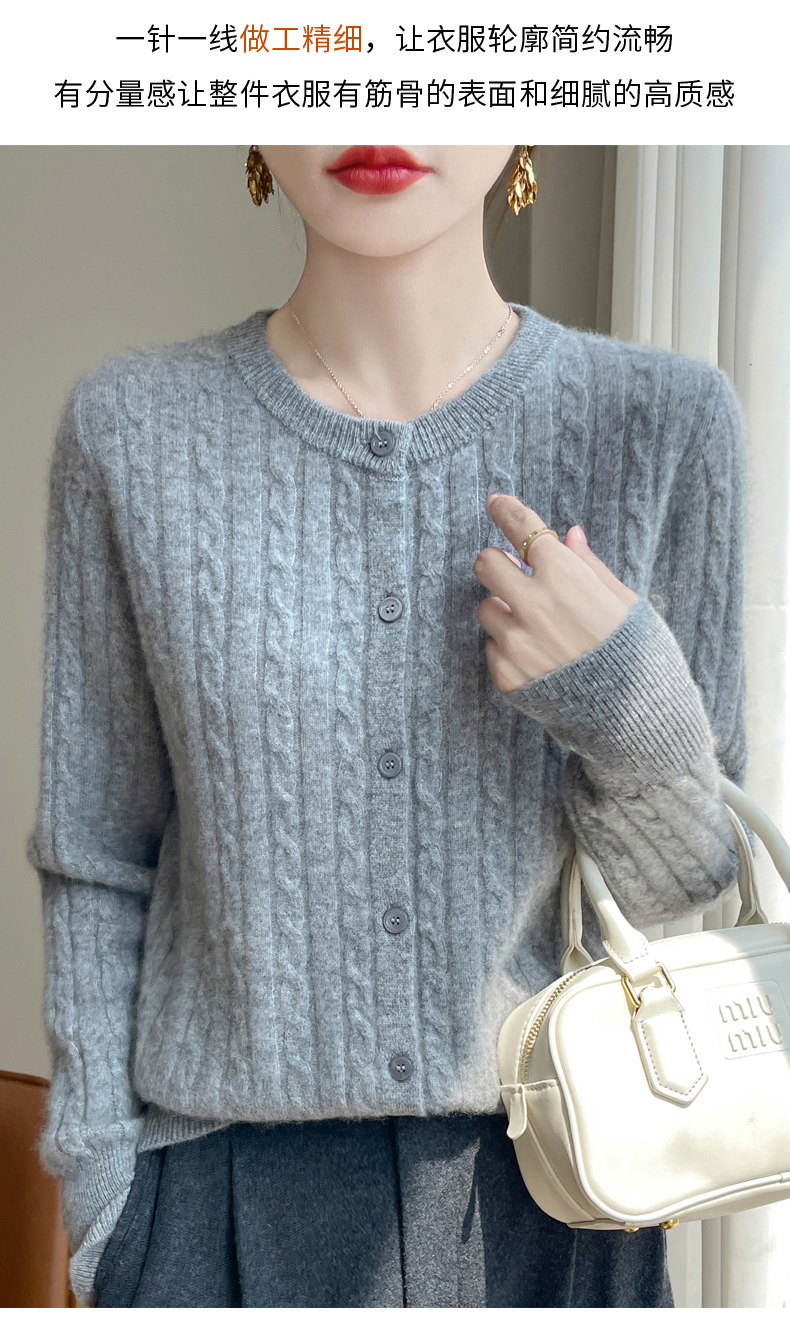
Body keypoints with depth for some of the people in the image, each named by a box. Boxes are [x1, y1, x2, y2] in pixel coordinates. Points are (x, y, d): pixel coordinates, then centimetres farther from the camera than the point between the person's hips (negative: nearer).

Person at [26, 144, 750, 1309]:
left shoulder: (665, 423, -9)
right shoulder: (132, 432, -8)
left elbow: (684, 886, -3)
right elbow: (98, 859, -1)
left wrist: (634, 701, -22)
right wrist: (102, 1212, 1)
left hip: (549, 1191, 1)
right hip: (227, 1188, 0)